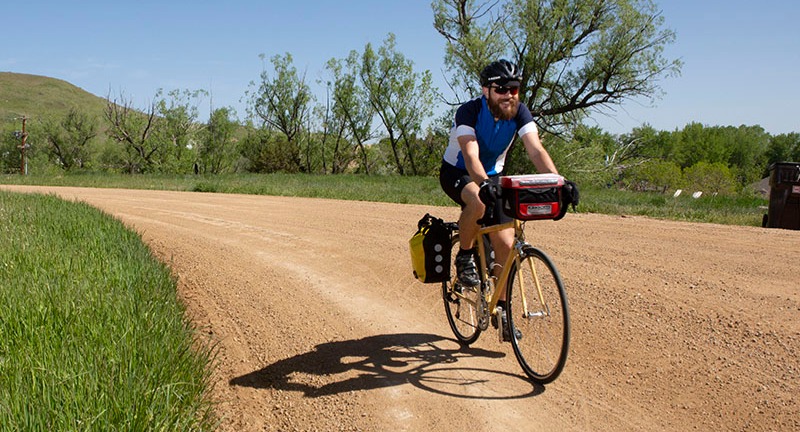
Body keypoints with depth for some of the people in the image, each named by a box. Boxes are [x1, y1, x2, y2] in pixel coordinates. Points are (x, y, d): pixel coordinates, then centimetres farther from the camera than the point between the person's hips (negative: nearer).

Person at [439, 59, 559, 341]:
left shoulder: (520, 113, -15)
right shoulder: (469, 112, -26)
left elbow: (536, 150, -26)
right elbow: (471, 155, -39)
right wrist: (484, 184, -58)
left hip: (493, 175, 4)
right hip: (456, 173, -4)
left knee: (505, 243, -9)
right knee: (477, 201, -41)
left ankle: (501, 308, 8)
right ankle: (464, 257, -14)